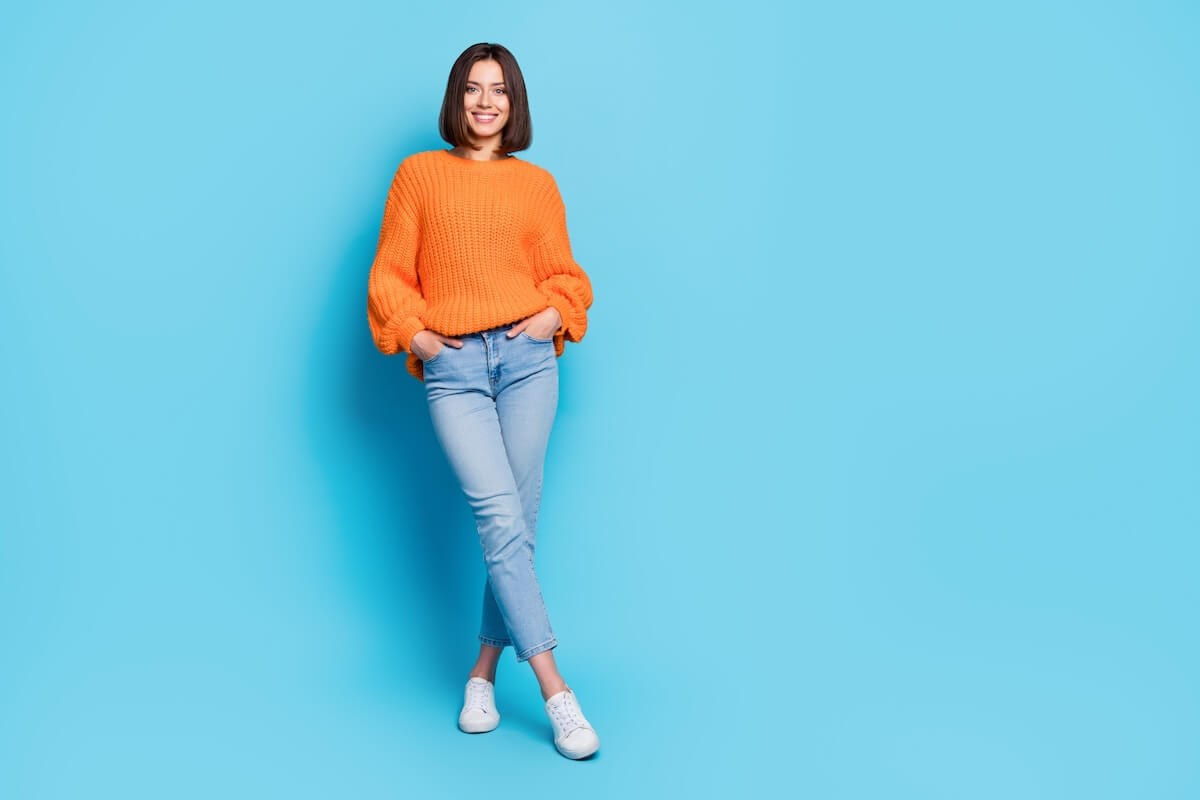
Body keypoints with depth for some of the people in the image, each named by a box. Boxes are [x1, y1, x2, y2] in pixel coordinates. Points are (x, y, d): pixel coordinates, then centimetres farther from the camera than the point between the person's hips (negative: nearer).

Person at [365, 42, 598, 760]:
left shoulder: (538, 184, 14)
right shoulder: (419, 173, 10)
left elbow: (564, 273, 16)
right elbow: (391, 274, 9)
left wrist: (556, 314, -3)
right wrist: (414, 334, -3)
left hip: (526, 358, 2)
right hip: (453, 369, -2)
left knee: (517, 523, 1)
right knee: (501, 519, -12)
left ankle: (484, 672, 19)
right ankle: (556, 691, -8)